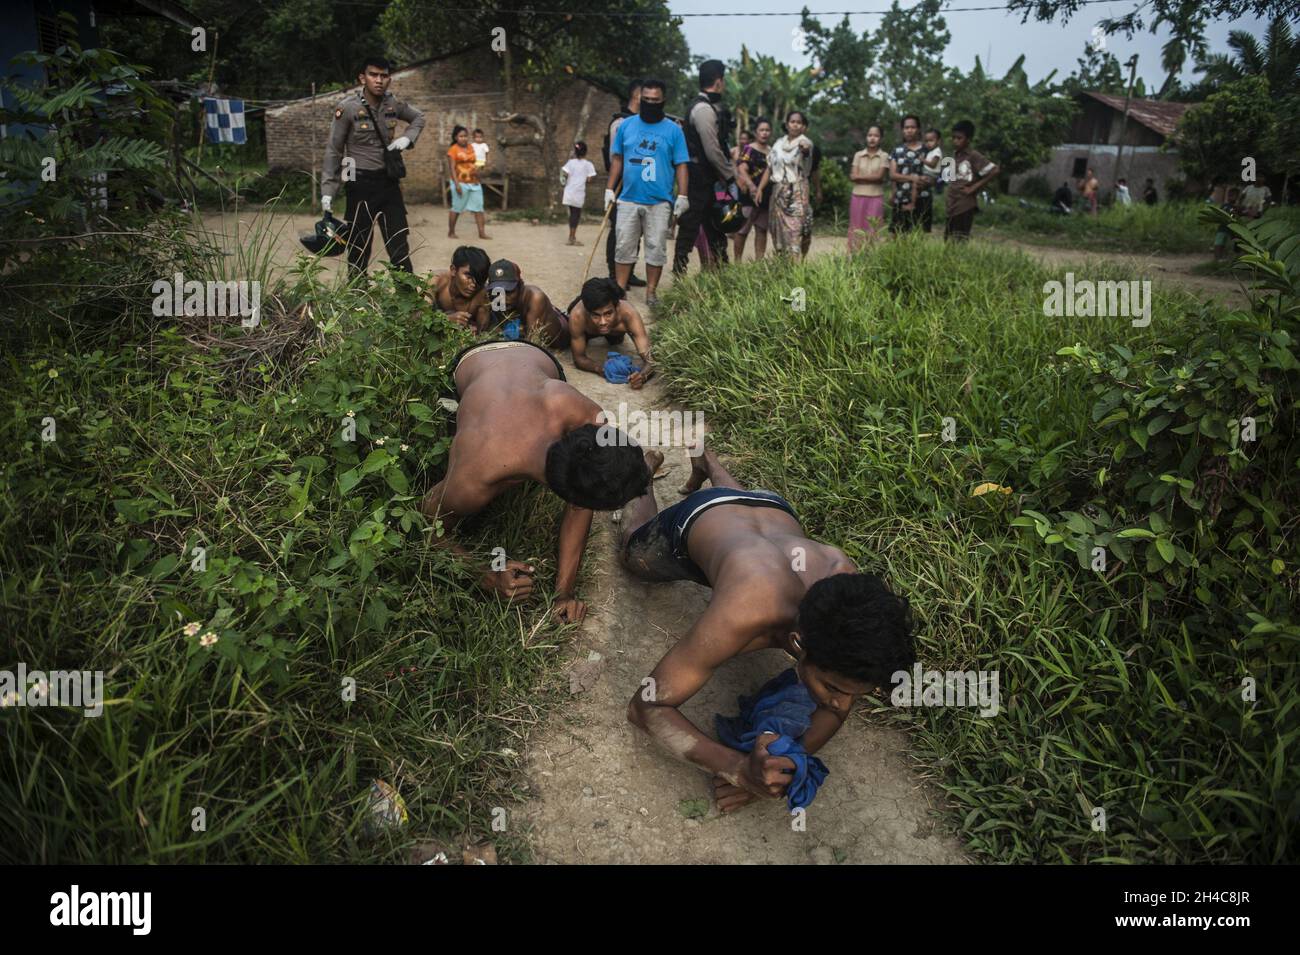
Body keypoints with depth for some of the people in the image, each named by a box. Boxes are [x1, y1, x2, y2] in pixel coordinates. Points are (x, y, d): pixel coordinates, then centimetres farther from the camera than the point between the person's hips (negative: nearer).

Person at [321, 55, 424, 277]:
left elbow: (418, 118, 22)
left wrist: (407, 138, 1)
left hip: (388, 182, 4)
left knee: (400, 247, 5)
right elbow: (333, 151, -7)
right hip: (361, 184, -4)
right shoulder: (347, 108, -11)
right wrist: (328, 191, -10)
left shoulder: (393, 104, 1)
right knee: (359, 247, 3)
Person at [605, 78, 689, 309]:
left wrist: (682, 196, -6)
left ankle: (651, 291, 12)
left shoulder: (673, 130, 2)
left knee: (656, 248, 2)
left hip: (659, 202, -1)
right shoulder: (626, 125, 8)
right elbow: (617, 159, 11)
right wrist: (610, 189, 5)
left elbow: (681, 165, 1)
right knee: (624, 246, 5)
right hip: (628, 199, 2)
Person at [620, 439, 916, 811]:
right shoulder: (737, 618, -54)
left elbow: (840, 706, -26)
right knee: (634, 558, 34)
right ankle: (646, 467, 52)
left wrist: (775, 767, -42)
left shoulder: (855, 609, -44)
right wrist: (739, 768, -59)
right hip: (698, 518, -2)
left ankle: (706, 460, 65)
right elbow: (644, 707, -46)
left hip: (775, 514, 2)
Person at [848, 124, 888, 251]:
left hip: (875, 198, -2)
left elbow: (879, 176, -10)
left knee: (873, 231, -2)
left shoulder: (884, 156, 1)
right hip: (858, 197, 2)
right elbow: (853, 176, -1)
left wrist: (860, 176, -6)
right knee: (856, 230, 3)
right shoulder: (858, 155, 8)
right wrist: (872, 177, -9)